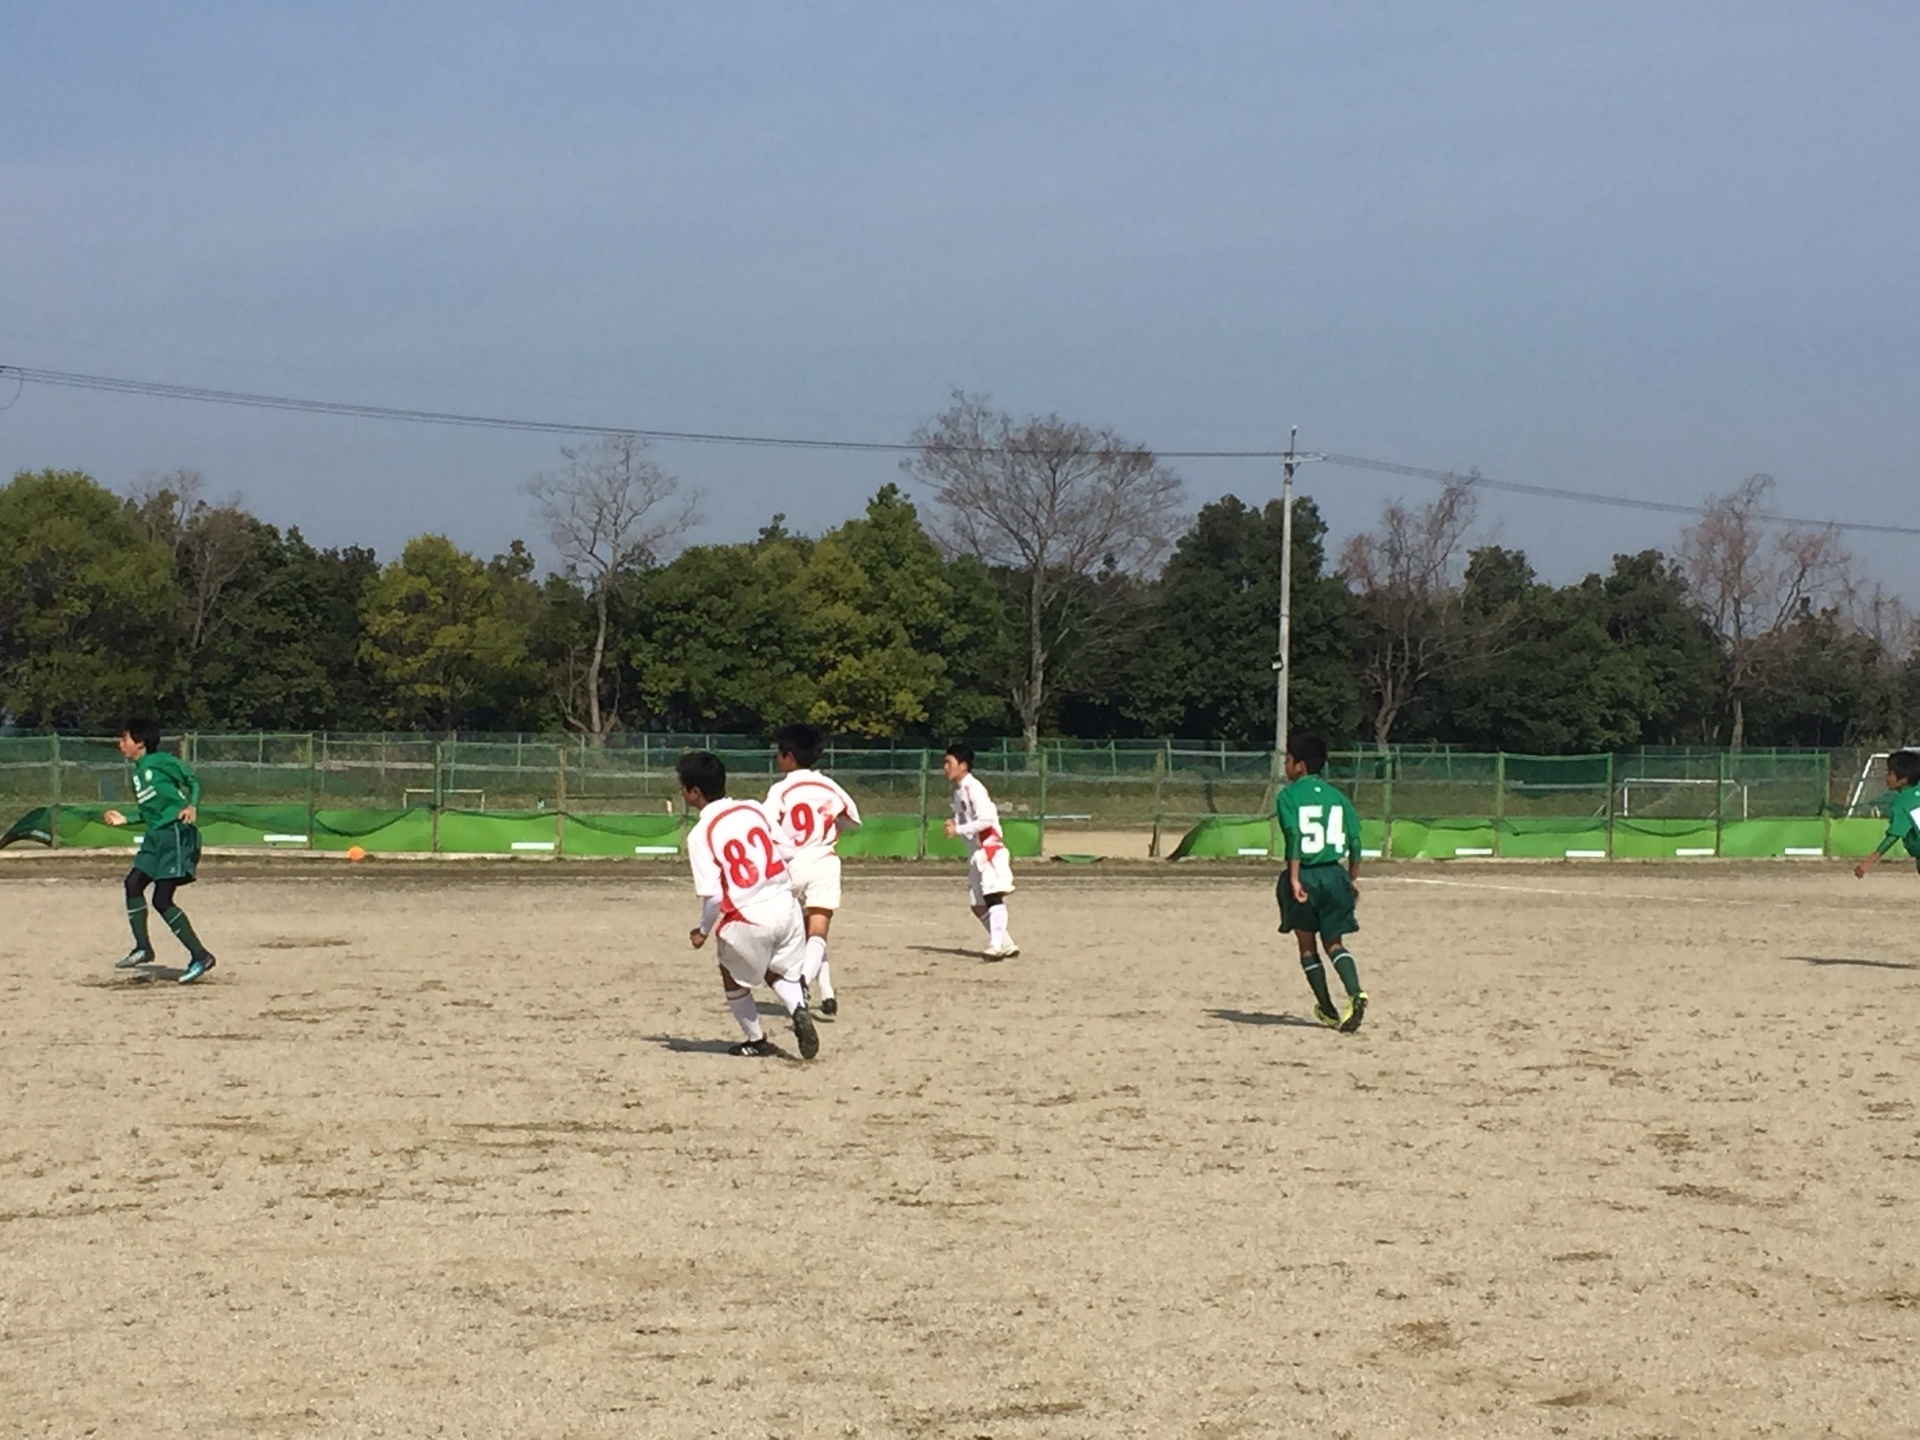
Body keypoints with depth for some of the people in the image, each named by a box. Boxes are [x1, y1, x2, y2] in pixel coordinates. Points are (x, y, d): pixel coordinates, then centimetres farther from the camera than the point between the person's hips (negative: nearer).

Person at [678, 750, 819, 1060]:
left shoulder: (699, 836, -11)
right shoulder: (754, 808, 3)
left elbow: (712, 896, -14)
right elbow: (786, 853, 8)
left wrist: (703, 931, 3)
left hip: (748, 919, -5)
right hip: (786, 905, 5)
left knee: (733, 976, 24)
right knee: (779, 972, 26)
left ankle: (756, 1040, 32)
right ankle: (798, 1010, -2)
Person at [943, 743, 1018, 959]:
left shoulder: (973, 788, -13)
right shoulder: (958, 791, 15)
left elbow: (986, 820, -23)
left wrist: (958, 829, -20)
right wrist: (954, 825, 3)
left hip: (990, 848, -10)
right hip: (975, 853, 10)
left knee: (993, 896, -20)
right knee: (977, 905, 9)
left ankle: (996, 945, -31)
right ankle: (1006, 944, 16)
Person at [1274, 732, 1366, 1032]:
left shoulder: (1288, 796, -4)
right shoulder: (1337, 797, 9)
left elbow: (1294, 836, -17)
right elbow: (1354, 841, 5)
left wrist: (1294, 878, -19)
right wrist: (1353, 879, 15)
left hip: (1305, 875, -4)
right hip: (1333, 875, 4)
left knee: (1307, 944, 13)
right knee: (1334, 943, 9)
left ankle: (1328, 1010, 15)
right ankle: (1355, 994, -18)